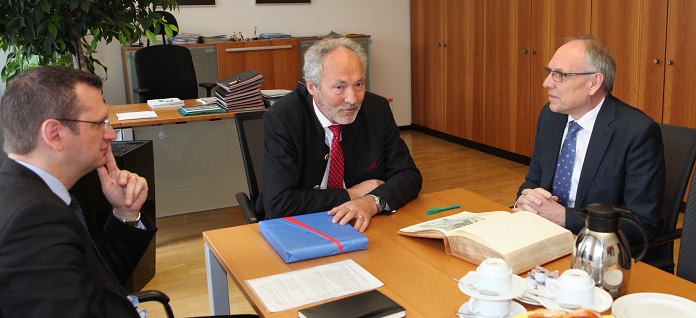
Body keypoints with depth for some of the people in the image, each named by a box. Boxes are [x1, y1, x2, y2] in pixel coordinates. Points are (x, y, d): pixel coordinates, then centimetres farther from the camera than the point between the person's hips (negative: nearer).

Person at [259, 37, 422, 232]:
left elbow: (409, 176, -1)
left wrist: (373, 202, -22)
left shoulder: (377, 109, -5)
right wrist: (351, 194, -16)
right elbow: (278, 204, -22)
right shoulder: (281, 119, -16)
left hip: (363, 228, 3)